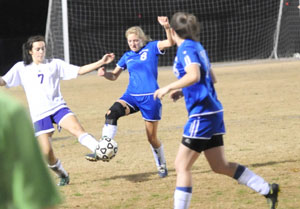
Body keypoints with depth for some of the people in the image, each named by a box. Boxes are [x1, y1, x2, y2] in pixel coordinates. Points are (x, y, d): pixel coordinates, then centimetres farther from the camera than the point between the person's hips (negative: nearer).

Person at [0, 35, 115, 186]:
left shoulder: (55, 64, 11)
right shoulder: (21, 68, 10)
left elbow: (80, 70, 8)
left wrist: (101, 62, -2)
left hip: (58, 107, 0)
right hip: (39, 114, 0)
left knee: (76, 128, -28)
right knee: (47, 152, -8)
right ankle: (62, 175, 15)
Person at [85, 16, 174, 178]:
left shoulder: (151, 48, -1)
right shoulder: (127, 56, 11)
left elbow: (170, 43, -17)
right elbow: (114, 76, 18)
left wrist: (167, 27, -35)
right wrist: (104, 73, -5)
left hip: (150, 98, -4)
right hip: (131, 96, 4)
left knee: (152, 137, 4)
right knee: (112, 113, -26)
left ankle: (162, 166, 27)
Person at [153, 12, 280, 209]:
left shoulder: (186, 49, -12)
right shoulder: (197, 47, 15)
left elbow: (194, 76, -29)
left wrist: (169, 88, -21)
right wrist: (184, 91, 23)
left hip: (201, 115, -9)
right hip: (213, 113, 9)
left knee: (182, 166, -4)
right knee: (220, 166, 16)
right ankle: (268, 190, 16)